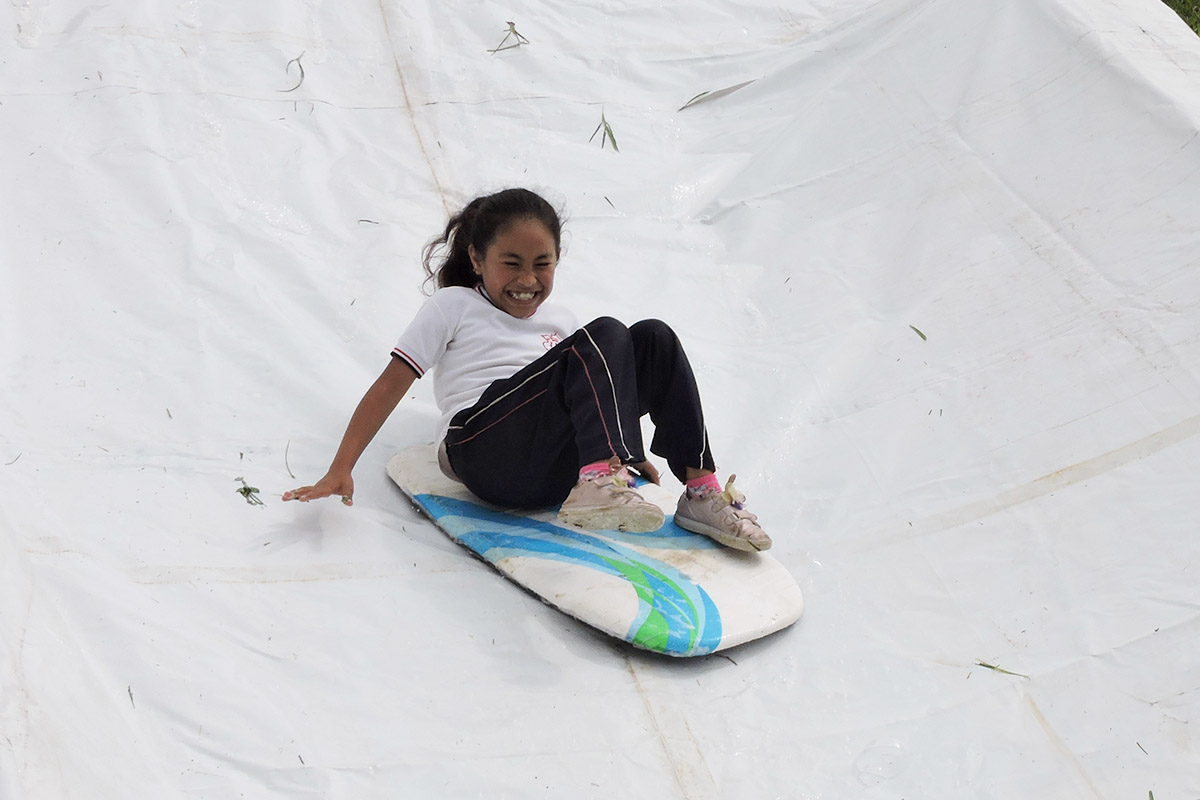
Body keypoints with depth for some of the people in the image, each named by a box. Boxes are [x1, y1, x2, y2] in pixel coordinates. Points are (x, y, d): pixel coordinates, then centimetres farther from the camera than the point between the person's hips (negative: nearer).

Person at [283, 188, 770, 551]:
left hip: (557, 470, 5)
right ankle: (595, 489, -43)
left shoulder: (559, 320, 27)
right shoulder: (454, 307, 12)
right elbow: (389, 387, 6)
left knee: (653, 338, -8)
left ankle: (701, 491, -15)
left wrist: (625, 454, 10)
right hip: (484, 453, -5)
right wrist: (339, 472, -4)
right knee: (603, 335, -22)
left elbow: (591, 387, 28)